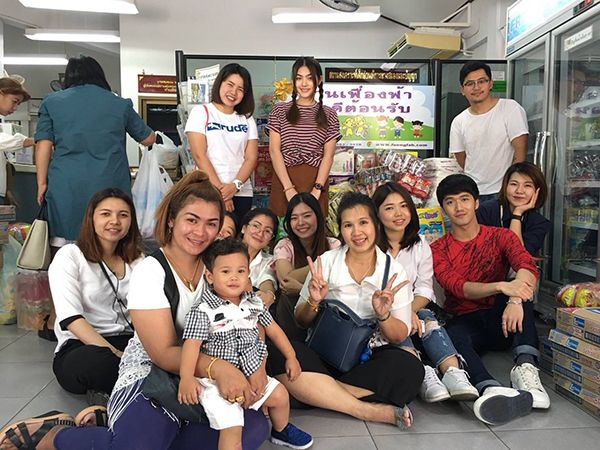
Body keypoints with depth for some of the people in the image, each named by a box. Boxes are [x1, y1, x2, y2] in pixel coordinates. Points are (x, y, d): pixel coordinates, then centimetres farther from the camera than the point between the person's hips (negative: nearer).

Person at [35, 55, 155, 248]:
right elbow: (148, 139, 18)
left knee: (63, 242, 7)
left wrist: (42, 183, 7)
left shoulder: (51, 102, 9)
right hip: (110, 186, 0)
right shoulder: (120, 104, 9)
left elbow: (43, 145, 2)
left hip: (65, 186, 0)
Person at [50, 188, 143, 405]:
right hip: (80, 347, -4)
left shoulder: (136, 260, 15)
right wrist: (115, 353, -23)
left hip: (128, 343, 5)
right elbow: (70, 319, -13)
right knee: (97, 360, -40)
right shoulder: (69, 256, 0)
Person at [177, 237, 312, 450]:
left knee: (280, 395, 17)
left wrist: (291, 357, 16)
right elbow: (192, 344, -23)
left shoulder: (253, 302, 2)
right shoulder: (203, 310, -16)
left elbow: (272, 328, 13)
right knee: (231, 428, -18)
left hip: (252, 375, 7)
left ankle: (281, 430, 47)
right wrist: (186, 378, -34)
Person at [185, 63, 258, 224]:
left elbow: (251, 157, 4)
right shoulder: (201, 112, 3)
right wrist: (219, 189, -14)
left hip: (242, 193, 4)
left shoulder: (247, 119, 14)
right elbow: (199, 155, -7)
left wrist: (235, 185, -13)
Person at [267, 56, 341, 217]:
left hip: (316, 181, 0)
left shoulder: (329, 115, 9)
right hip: (284, 179, 0)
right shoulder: (280, 111, 8)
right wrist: (289, 188, -12)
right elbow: (274, 150, -1)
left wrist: (317, 189, -12)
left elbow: (328, 155, 2)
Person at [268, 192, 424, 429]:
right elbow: (301, 321, 6)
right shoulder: (325, 262, 1)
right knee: (278, 353, -30)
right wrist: (313, 302, -16)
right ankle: (367, 410, -25)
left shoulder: (394, 271, 1)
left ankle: (318, 393, -21)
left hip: (371, 356, 0)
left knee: (410, 368, -31)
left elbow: (400, 335, 2)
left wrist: (383, 316, -20)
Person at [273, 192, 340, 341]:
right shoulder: (284, 246, -1)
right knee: (288, 299, -33)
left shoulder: (334, 246, -2)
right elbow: (286, 279, -21)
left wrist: (301, 288, -27)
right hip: (291, 307, 1)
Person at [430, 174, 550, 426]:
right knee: (451, 336, -37)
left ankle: (526, 368, -40)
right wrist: (500, 287, -36)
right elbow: (458, 287, -16)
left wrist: (515, 300, -39)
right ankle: (491, 390, -60)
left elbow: (527, 267, -16)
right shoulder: (437, 251, 2)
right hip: (463, 322, -1)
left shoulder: (500, 237, 5)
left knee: (521, 285, -28)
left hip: (501, 321, 2)